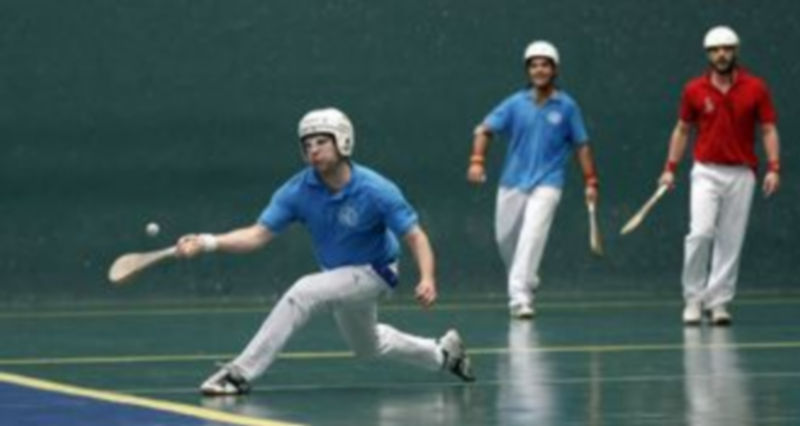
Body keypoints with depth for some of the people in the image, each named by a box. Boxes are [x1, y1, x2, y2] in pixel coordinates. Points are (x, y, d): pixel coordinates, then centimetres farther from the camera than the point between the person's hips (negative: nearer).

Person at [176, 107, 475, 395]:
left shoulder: (376, 191, -27)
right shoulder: (298, 191, -18)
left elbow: (415, 236, -24)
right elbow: (259, 234, -23)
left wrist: (427, 279, -42)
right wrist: (208, 243, -39)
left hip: (372, 273, -6)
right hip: (338, 275, 7)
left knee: (303, 292, -31)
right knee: (366, 345, 28)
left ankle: (240, 373, -28)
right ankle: (441, 353, 53)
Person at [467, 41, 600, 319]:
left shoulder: (566, 106, 0)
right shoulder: (516, 103, 2)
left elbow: (581, 145, 6)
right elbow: (485, 130, 3)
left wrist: (590, 182, 0)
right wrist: (477, 161, -13)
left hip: (547, 183, -3)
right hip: (512, 182, 3)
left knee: (533, 236, -21)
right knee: (505, 238, 9)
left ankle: (519, 296, -24)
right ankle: (526, 282, 36)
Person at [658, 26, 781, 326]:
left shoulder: (755, 88, 0)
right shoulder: (694, 90, 3)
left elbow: (768, 130, 0)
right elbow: (682, 130, 12)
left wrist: (773, 168, -12)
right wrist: (671, 168, 5)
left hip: (741, 174, 0)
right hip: (706, 172, 0)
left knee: (730, 241, 1)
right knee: (701, 232, -15)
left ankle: (718, 302, 7)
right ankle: (693, 298, -3)